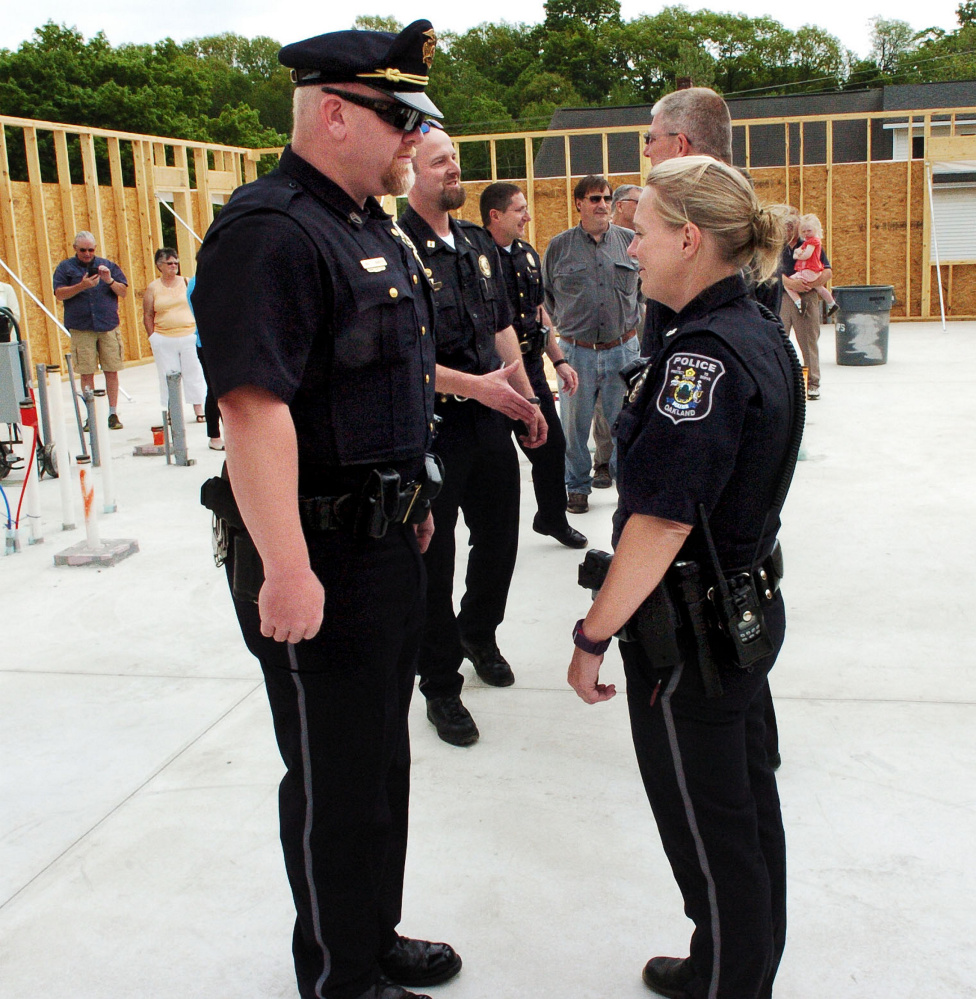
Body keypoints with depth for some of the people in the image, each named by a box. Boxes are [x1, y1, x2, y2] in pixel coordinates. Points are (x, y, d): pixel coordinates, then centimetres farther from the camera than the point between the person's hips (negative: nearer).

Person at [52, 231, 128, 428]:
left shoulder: (109, 265, 12)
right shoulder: (65, 268, 8)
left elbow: (123, 292, 8)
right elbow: (59, 294, -3)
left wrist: (110, 280, -11)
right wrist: (81, 286, -16)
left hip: (108, 326, 1)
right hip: (81, 329, -1)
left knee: (111, 371, 0)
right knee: (86, 373, 0)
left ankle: (113, 413, 7)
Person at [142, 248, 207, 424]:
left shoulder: (186, 282, 6)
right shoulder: (153, 288, 3)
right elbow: (148, 316, 4)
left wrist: (199, 331, 3)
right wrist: (153, 338, -1)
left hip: (189, 337, 1)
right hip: (164, 340, -1)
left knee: (194, 373, 4)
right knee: (168, 377, 3)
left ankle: (198, 410, 14)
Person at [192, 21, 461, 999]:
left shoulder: (372, 226, 13)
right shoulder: (268, 231, -19)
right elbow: (254, 405, -28)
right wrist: (285, 569, -31)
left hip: (386, 541, 10)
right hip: (321, 554, -10)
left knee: (382, 756, 22)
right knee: (335, 779, 7)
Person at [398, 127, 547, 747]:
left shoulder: (479, 243, 10)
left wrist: (527, 398, 16)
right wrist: (473, 385, -23)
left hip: (491, 420, 7)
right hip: (430, 426, -7)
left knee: (500, 539, 18)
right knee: (434, 560, 5)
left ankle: (479, 632, 45)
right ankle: (441, 687, 22)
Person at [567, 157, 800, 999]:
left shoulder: (703, 354, -23)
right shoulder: (765, 337, 6)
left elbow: (664, 520, -27)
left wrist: (593, 633, -19)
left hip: (689, 630, -10)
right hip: (750, 606, 10)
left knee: (709, 832, 8)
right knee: (748, 801, 22)